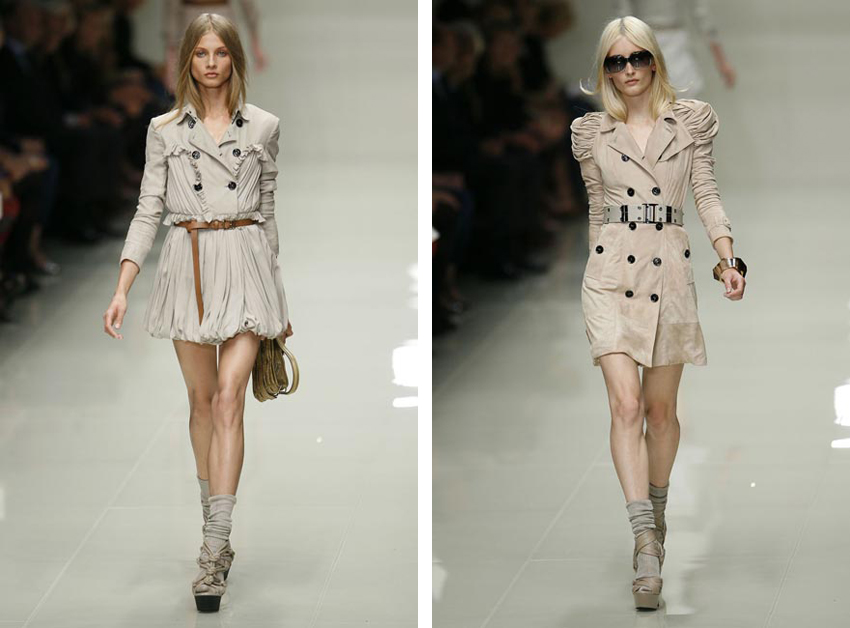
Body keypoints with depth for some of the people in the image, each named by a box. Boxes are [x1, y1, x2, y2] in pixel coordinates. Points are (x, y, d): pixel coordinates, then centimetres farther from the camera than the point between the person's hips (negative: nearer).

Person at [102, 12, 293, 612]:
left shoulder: (263, 126, 5)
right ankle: (217, 531, 23)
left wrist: (277, 298, 17)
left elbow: (268, 209, 13)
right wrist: (122, 289, -6)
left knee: (228, 398, -12)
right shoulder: (165, 130, 6)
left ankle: (215, 551, -16)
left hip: (245, 261, -2)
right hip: (188, 264, 2)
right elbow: (148, 210, 4)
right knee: (202, 399, 9)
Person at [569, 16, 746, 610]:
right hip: (611, 271, -1)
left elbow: (706, 193, 3)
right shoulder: (592, 132, 8)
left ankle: (656, 511, 32)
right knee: (625, 404, -14)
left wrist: (728, 257, -9)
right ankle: (647, 542, -19)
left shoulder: (692, 119, 6)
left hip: (670, 270, 1)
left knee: (662, 407, 9)